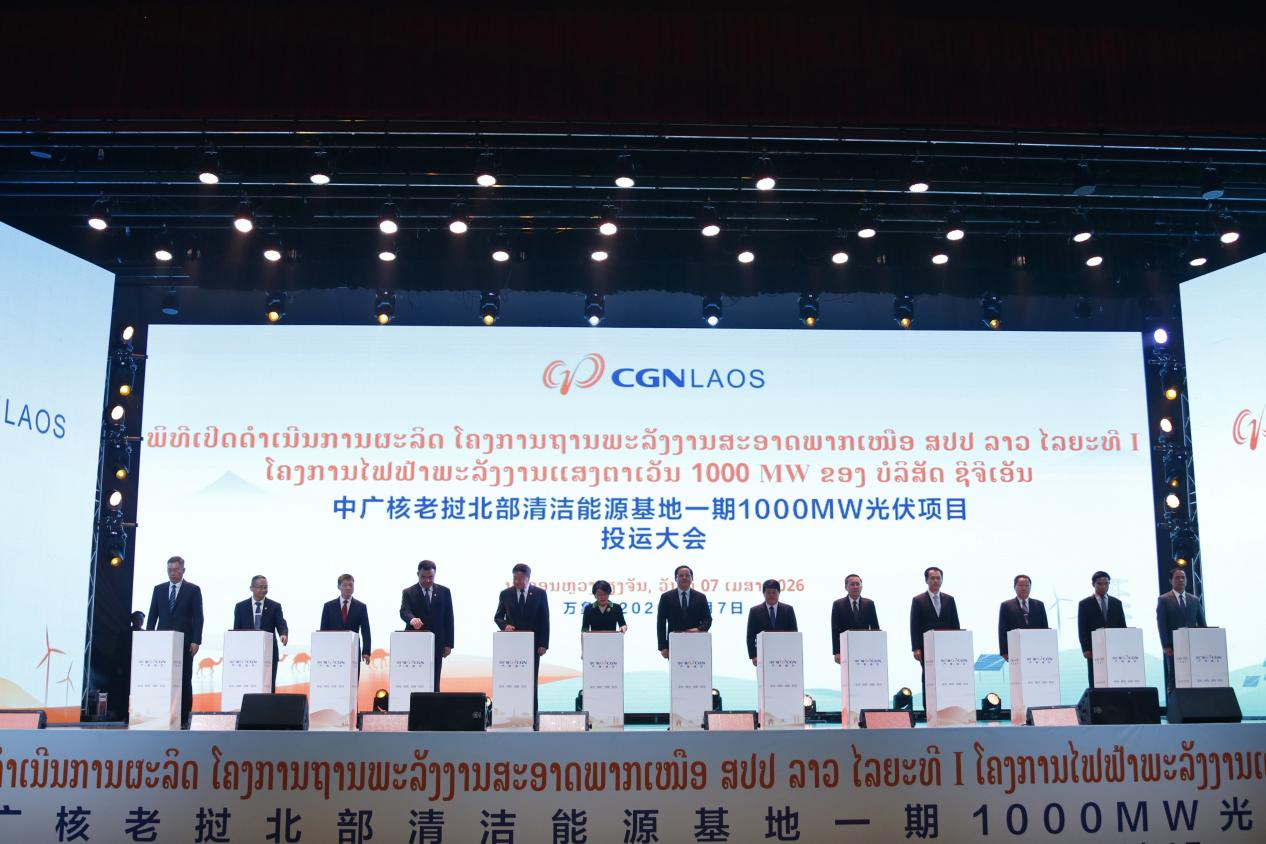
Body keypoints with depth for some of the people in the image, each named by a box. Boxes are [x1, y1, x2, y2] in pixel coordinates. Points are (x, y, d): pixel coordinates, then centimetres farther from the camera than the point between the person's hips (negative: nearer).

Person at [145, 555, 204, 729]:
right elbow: (153, 615, 11)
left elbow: (198, 617, -2)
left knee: (184, 681, -1)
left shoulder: (193, 590, 2)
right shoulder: (159, 589, 11)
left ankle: (183, 719, 2)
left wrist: (196, 641, -11)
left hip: (184, 642, -3)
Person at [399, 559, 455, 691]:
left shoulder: (444, 592, 8)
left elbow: (448, 618, 7)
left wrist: (448, 644, 1)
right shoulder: (408, 593, 2)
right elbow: (404, 611, -15)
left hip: (436, 644, 2)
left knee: (434, 682, 1)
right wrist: (412, 619, -38)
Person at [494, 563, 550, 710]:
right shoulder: (505, 594, 5)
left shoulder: (540, 594, 1)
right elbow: (498, 617, 10)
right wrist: (505, 625, -13)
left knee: (531, 679, 2)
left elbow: (544, 620, 0)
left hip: (532, 643, -1)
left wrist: (543, 644, -6)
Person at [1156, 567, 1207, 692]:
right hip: (1173, 647, -3)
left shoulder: (1195, 600, 14)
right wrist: (1166, 646, -11)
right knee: (1173, 678, -3)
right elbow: (1161, 624, -3)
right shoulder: (1163, 600, 3)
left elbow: (1202, 623, 13)